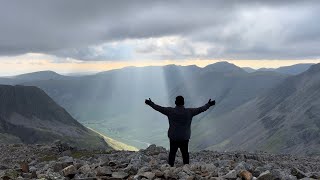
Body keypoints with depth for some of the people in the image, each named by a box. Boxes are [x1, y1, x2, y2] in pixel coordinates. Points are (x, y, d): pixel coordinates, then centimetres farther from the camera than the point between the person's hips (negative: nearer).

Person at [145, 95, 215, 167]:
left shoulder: (170, 111, -9)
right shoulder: (189, 112, -7)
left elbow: (159, 108, -1)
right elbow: (200, 109, 3)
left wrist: (150, 103, 13)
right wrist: (209, 104, 17)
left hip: (173, 137, 0)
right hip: (185, 138, 1)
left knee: (172, 153, 10)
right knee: (185, 153, 12)